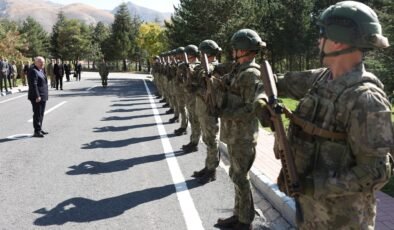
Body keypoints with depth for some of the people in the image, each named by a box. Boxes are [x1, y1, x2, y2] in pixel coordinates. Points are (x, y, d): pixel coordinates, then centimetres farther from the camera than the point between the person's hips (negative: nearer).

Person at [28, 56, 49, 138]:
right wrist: (37, 96, -24)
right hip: (37, 97, -10)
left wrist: (45, 95, 20)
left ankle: (40, 129, 25)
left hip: (43, 96, 10)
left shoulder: (41, 70, 16)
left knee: (41, 114, 16)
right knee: (37, 114, -6)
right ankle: (36, 131, -2)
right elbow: (33, 85, -21)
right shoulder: (33, 71, -15)